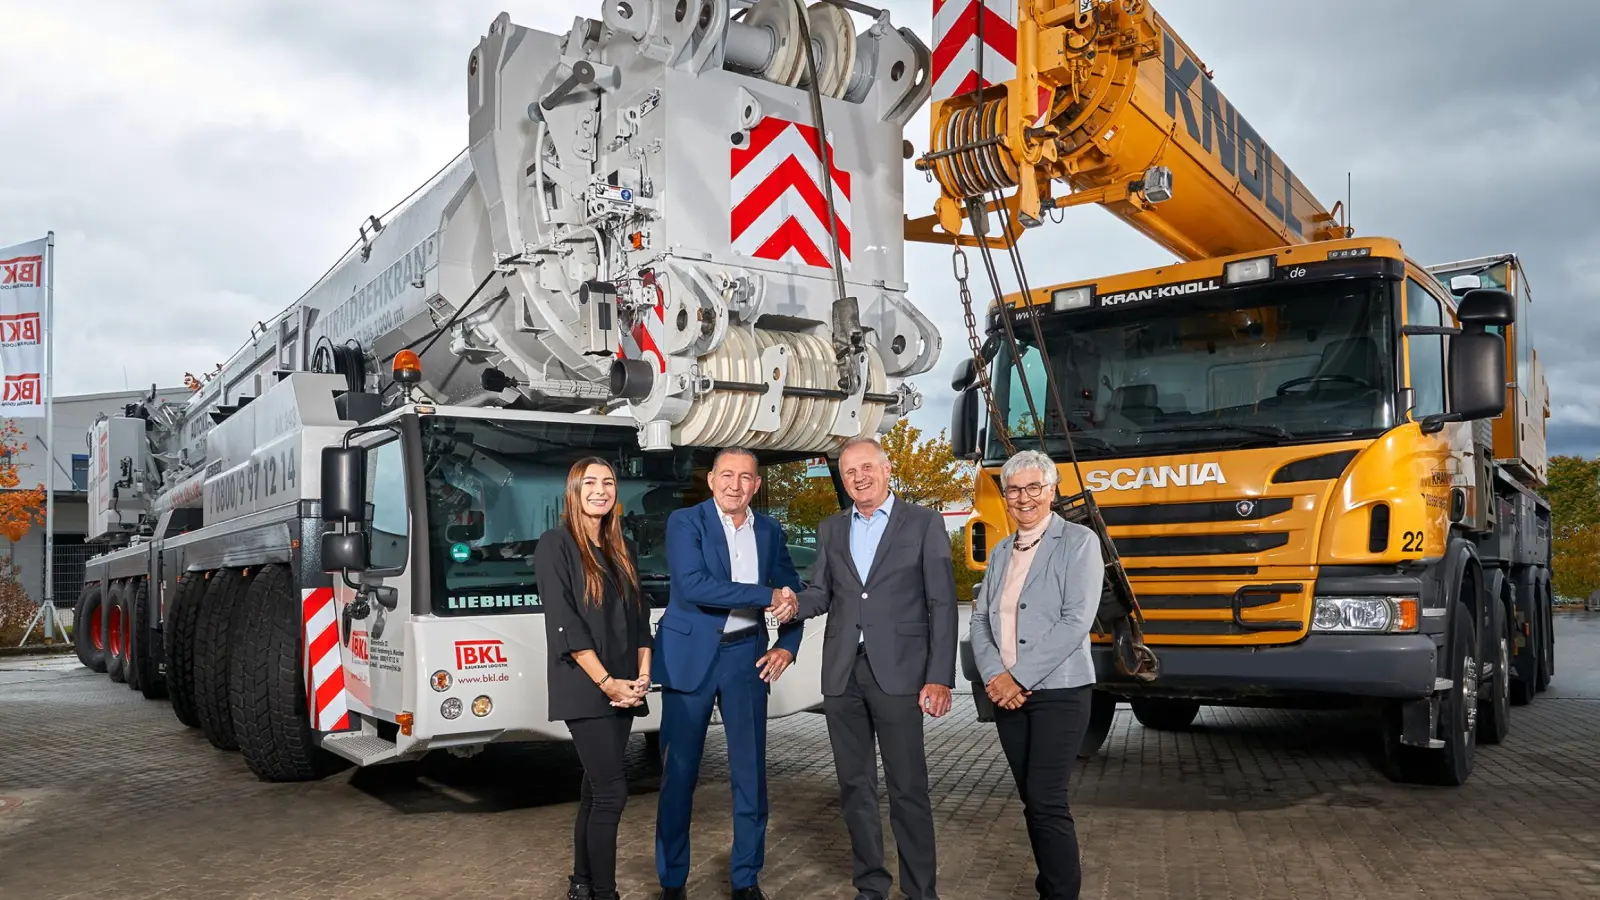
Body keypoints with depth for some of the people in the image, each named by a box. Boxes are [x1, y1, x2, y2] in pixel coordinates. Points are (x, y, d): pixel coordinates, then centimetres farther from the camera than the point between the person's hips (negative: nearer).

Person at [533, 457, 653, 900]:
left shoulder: (622, 549, 14)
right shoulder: (556, 544, -6)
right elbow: (564, 623, -13)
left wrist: (643, 674, -1)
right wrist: (605, 682, -16)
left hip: (623, 688, 6)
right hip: (585, 688, -6)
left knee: (595, 788, 12)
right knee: (611, 792, -10)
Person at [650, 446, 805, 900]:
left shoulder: (769, 530, 8)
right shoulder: (685, 522, -6)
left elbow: (792, 592, 19)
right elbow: (693, 585, -21)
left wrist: (787, 645, 4)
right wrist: (768, 596, -21)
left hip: (746, 657, 4)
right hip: (690, 656, -3)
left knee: (751, 773, 6)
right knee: (679, 772, 5)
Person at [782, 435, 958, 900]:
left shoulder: (924, 523, 0)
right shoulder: (831, 529, 13)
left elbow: (942, 605, -4)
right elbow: (821, 593, 14)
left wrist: (940, 678, -11)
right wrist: (796, 605, -10)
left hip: (898, 670, -4)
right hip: (842, 672, 5)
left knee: (908, 788, -1)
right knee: (855, 785, 11)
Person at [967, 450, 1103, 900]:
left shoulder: (1079, 542, -5)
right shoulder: (1000, 553, 14)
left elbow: (1077, 621, -15)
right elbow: (980, 620, 9)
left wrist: (1020, 676, -16)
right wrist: (994, 675, -9)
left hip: (1059, 692, -6)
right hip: (1006, 693, 6)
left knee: (1047, 801, -9)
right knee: (1031, 801, 11)